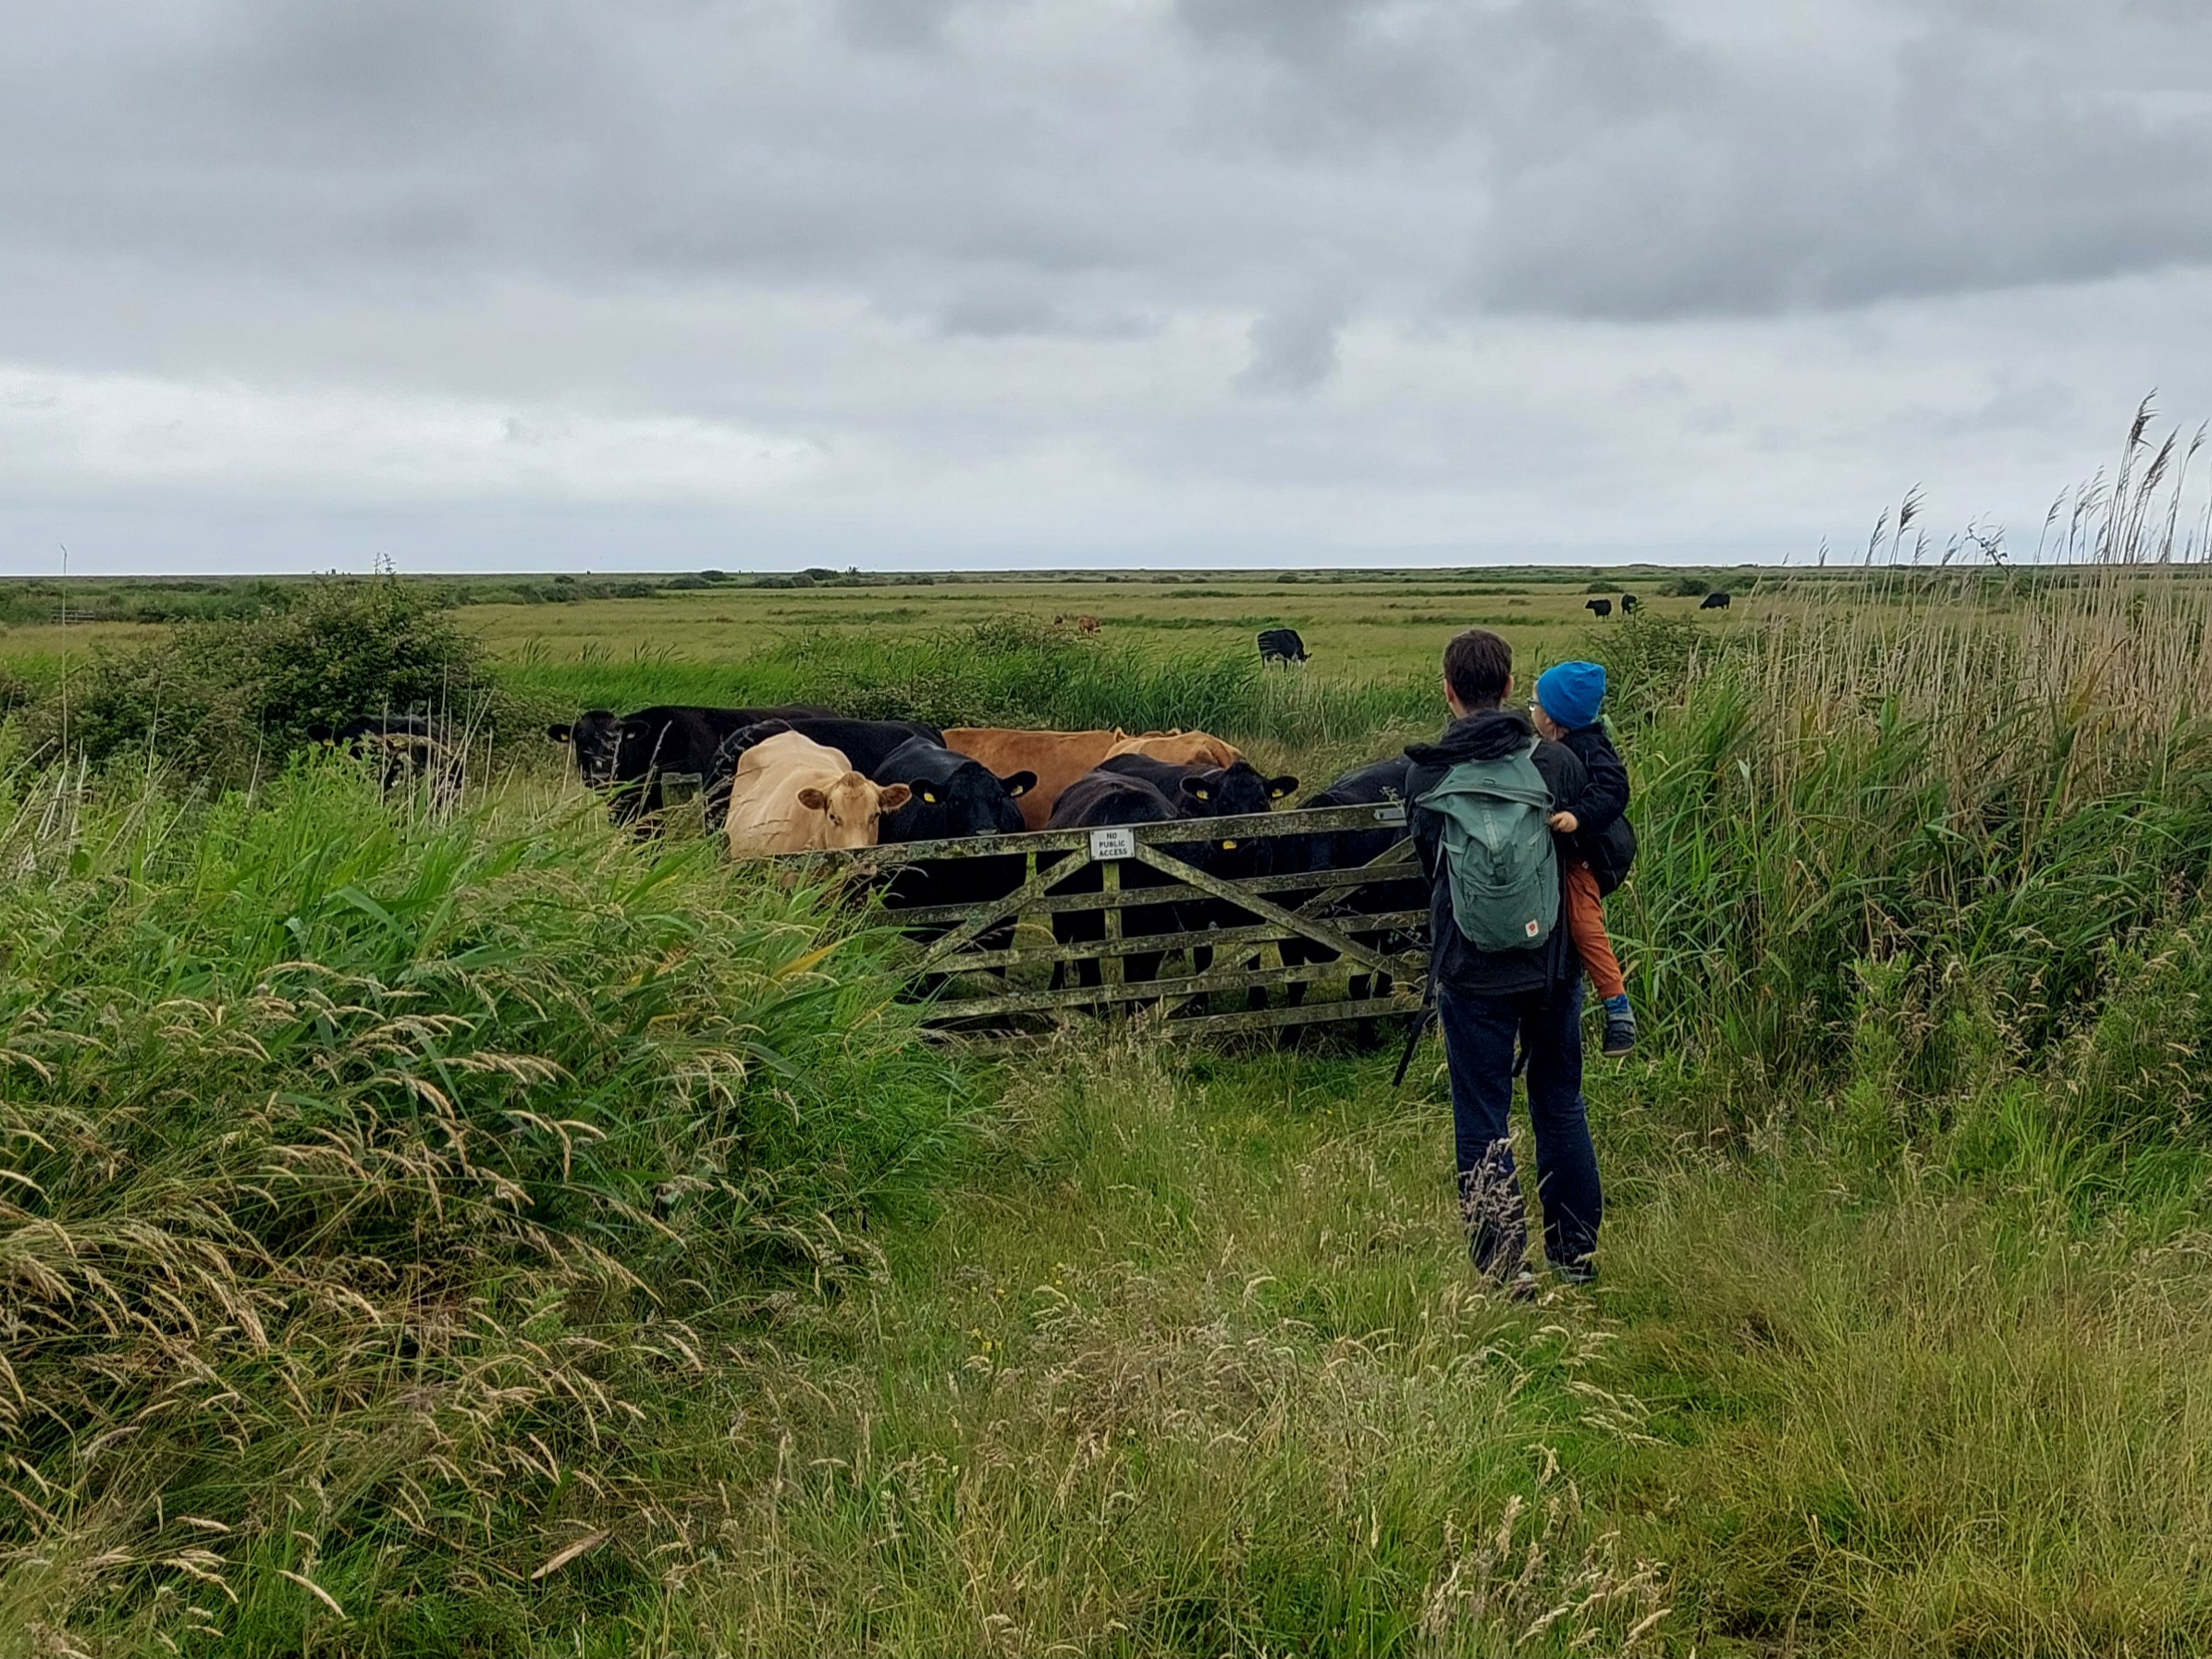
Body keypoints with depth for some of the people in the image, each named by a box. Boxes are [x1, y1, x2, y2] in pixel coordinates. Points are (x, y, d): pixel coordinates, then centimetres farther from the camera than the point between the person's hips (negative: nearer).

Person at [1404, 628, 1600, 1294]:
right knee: (1560, 1103, 17)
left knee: (1482, 1121, 6)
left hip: (1471, 970, -2)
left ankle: (1505, 1267, 7)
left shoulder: (1424, 774, -7)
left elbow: (1427, 861, 6)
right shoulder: (1557, 761, -6)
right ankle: (1577, 1251, 25)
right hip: (1553, 960, 2)